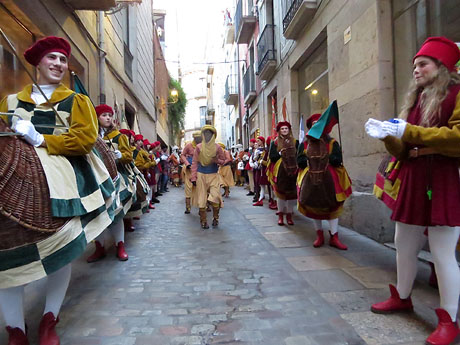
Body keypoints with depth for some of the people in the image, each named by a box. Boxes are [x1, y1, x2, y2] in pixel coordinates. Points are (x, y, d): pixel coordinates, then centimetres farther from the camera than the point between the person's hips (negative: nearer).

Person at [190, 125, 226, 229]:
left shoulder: (217, 147, 3)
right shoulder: (199, 147, 3)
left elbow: (223, 161, 11)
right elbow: (194, 163, 4)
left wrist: (217, 161, -12)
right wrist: (193, 177, -1)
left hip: (213, 175, 0)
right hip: (201, 175, 0)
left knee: (215, 197, -11)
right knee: (202, 199, 2)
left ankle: (215, 218, 12)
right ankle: (203, 221, 13)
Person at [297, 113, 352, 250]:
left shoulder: (332, 143, 2)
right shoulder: (305, 143, 7)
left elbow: (338, 160, -11)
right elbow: (299, 161, -3)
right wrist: (311, 160, -12)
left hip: (329, 179, -1)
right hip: (311, 180, 2)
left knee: (333, 206, -1)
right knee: (313, 206, 7)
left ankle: (334, 237, 7)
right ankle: (319, 236, 20)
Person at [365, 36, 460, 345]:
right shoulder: (415, 100, 17)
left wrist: (408, 131, -18)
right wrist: (387, 135, -3)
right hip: (412, 183, 7)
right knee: (404, 245, 14)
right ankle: (402, 298, 32)